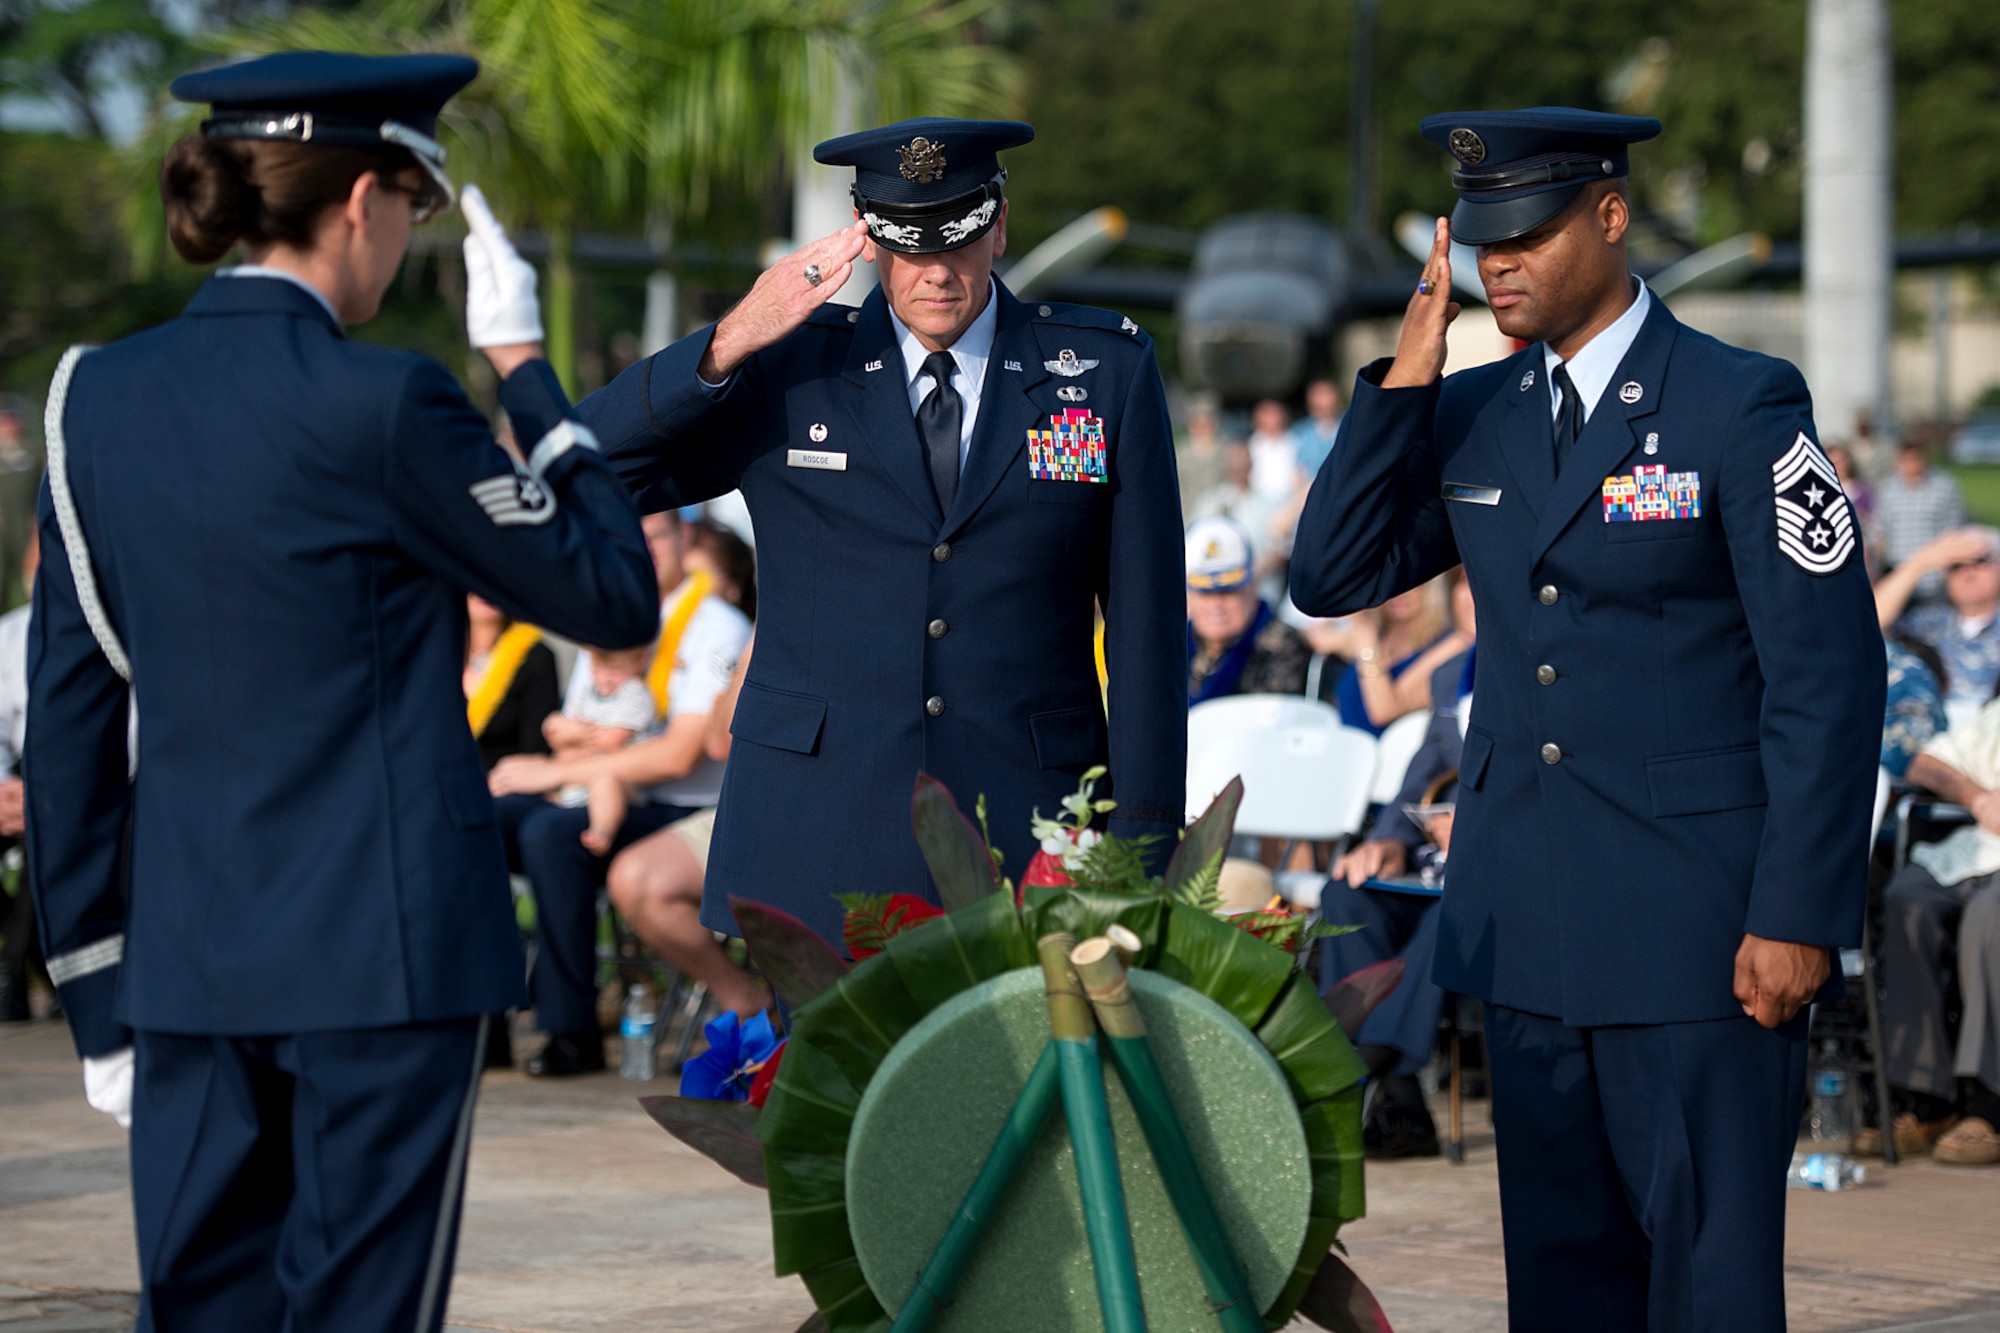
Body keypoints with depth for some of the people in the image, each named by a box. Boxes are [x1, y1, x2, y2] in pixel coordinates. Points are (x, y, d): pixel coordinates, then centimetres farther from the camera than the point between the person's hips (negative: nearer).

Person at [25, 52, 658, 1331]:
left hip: (186, 951, 6)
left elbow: (72, 714, 9)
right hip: (383, 946, -5)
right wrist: (525, 364, 7)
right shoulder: (381, 406, -12)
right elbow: (615, 593, -1)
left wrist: (99, 989, 16)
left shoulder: (97, 398, 5)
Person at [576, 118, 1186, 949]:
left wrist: (1145, 843, 2)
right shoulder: (784, 371, 6)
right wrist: (729, 343, -11)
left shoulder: (1107, 371, 7)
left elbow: (1148, 623, 7)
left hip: (1022, 846, 0)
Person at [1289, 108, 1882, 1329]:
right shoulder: (1466, 416, 10)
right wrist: (1403, 382, -3)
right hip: (1526, 921, 6)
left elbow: (1829, 672, -10)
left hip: (1696, 919, -6)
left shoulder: (1741, 405, -8)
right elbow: (1332, 577, 5)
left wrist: (1799, 917, -15)